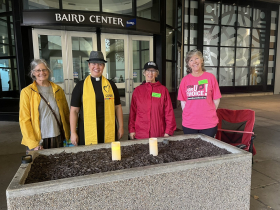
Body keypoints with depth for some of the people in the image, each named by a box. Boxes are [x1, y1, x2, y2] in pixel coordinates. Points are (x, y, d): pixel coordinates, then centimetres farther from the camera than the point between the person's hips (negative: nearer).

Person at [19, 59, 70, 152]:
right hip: (38, 141, -3)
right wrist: (33, 143, -13)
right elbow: (24, 120, -5)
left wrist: (67, 134, 6)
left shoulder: (58, 90, 8)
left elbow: (66, 113, 12)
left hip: (57, 138, 3)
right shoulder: (27, 92, -2)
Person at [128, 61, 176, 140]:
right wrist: (131, 130, 2)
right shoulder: (137, 90, 6)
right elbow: (132, 112, 6)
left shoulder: (163, 90, 1)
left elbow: (169, 112, 1)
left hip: (159, 134, -1)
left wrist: (168, 132, -3)